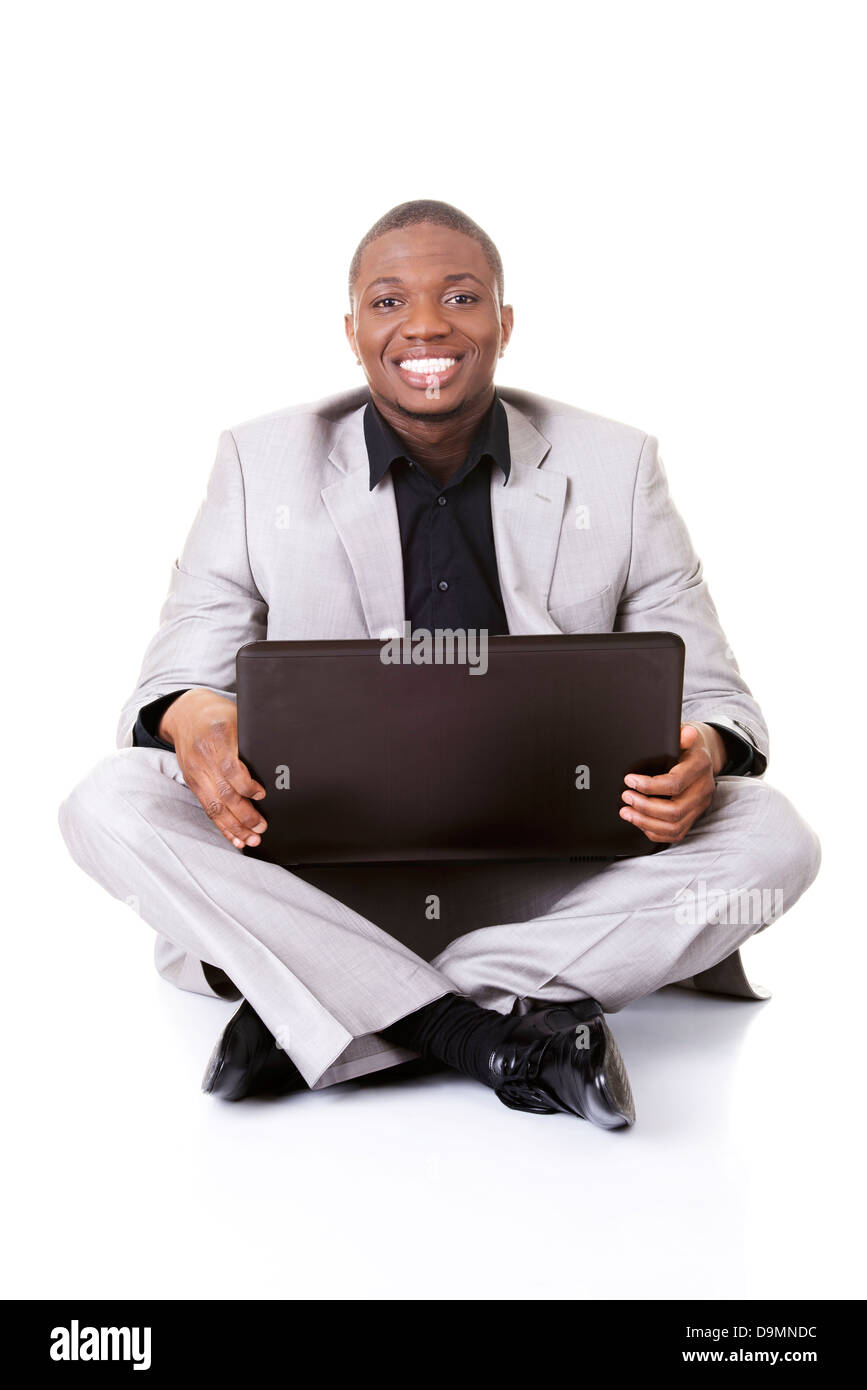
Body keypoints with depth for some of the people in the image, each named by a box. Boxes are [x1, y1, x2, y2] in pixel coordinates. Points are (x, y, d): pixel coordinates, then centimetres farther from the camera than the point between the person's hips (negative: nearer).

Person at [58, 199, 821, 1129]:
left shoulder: (617, 467, 4)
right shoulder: (261, 463, 4)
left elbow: (704, 685, 5)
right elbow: (178, 675, 3)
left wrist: (703, 751, -20)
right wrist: (194, 717, -23)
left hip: (551, 872, 1)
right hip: (318, 871, 0)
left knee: (773, 837, -24)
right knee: (107, 806, -24)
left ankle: (323, 1022, -25)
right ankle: (488, 1032, -28)